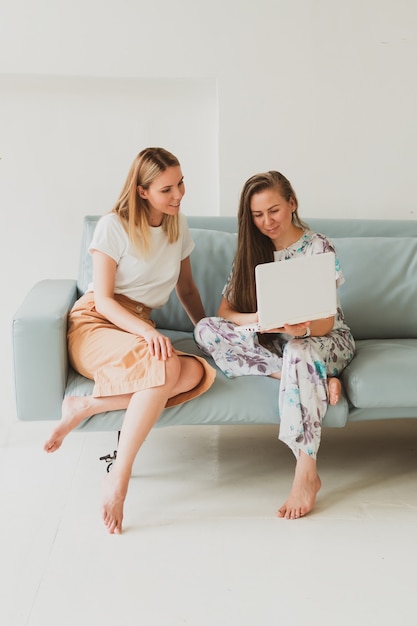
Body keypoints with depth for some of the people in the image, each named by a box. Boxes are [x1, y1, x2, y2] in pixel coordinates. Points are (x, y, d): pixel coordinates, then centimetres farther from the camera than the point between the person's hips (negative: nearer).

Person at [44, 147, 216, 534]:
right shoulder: (113, 227, -8)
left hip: (139, 329, 6)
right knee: (167, 366, -37)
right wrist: (147, 331, -28)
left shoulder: (178, 227, 10)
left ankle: (86, 407, -25)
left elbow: (186, 288, 21)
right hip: (94, 327, -6)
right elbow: (103, 300, -12)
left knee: (198, 373, -29)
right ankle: (118, 478, -30)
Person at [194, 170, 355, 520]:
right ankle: (318, 380, -25)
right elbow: (224, 311, -5)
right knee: (206, 330, -21)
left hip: (326, 340, -4)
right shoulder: (251, 252, 2)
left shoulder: (318, 248, -10)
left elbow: (326, 322, -17)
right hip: (272, 341, 5)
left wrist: (302, 328, -42)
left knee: (298, 353, -42)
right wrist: (255, 319, -29)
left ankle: (307, 474, -36)